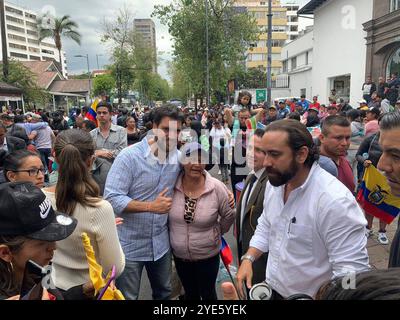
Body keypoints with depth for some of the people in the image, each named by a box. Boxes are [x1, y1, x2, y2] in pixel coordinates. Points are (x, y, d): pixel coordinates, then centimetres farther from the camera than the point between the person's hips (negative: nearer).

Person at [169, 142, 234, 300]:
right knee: (190, 292, 23)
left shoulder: (217, 188, -18)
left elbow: (229, 216, -4)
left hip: (208, 256, -2)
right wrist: (175, 234, 5)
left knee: (207, 293, 19)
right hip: (179, 255, 2)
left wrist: (216, 233, 4)